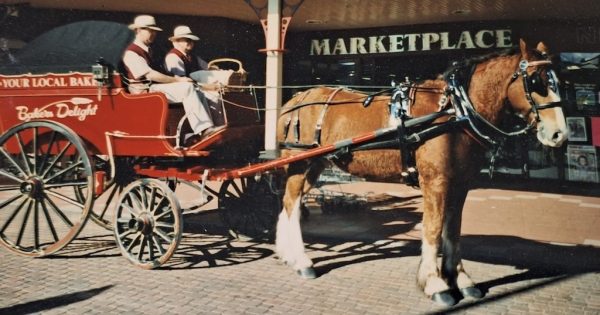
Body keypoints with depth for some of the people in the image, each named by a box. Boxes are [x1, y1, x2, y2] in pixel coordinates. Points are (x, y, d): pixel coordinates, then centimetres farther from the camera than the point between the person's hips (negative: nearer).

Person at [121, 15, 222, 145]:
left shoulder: (147, 50, 23)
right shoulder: (131, 53, -8)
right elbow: (150, 75, -19)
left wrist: (174, 78, 1)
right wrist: (177, 80, -18)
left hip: (156, 86, 9)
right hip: (145, 91, -9)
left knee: (198, 93, -10)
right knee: (187, 87, -28)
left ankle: (201, 132, -21)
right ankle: (204, 129, -31)